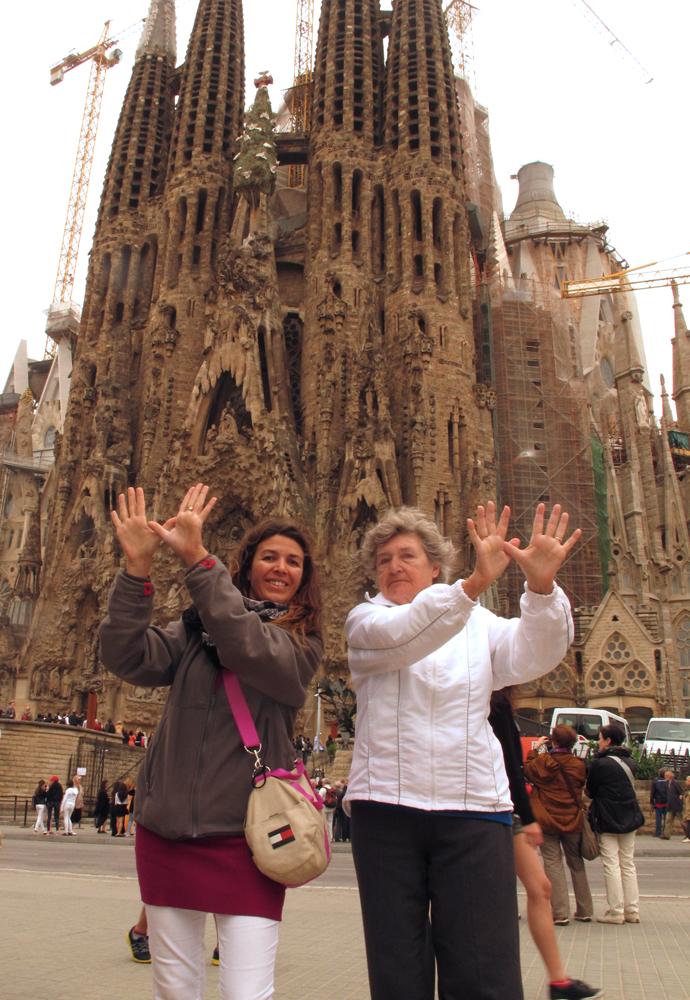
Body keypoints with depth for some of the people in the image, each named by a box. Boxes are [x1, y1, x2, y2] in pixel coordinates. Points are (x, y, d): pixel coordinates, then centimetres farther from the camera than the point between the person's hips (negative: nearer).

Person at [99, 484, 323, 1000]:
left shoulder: (303, 641, -1)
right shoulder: (195, 629, 6)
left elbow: (250, 648, -21)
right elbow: (128, 659, -9)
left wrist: (197, 558, -25)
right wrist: (137, 566, -20)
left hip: (243, 834, -2)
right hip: (166, 828, 3)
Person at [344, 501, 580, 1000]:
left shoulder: (479, 623, 13)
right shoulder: (365, 619, 7)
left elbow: (534, 655, -7)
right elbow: (397, 636, -17)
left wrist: (541, 585, -27)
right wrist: (474, 583, -32)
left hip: (473, 807, 1)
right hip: (386, 805, 0)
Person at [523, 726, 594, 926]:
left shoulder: (543, 761, -14)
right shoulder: (579, 765, -4)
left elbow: (527, 770, 5)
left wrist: (534, 749, 14)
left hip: (547, 821, -3)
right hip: (573, 822, 4)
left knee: (553, 863, 1)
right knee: (576, 863, 16)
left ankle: (561, 913, -3)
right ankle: (585, 911, 23)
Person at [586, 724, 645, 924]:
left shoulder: (601, 763, -14)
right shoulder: (631, 761, 5)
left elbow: (590, 791, -6)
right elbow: (630, 785, 14)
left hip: (607, 819, -6)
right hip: (629, 817, 6)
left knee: (611, 865, -1)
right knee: (628, 864, 12)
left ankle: (615, 912, 1)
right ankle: (632, 910, 14)